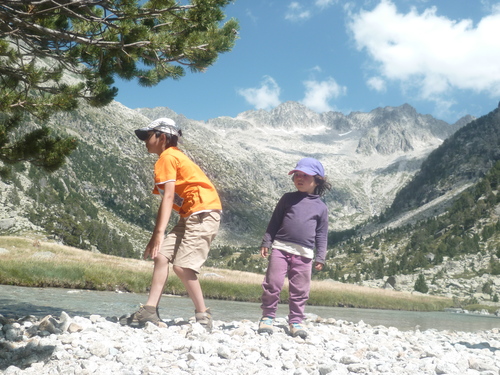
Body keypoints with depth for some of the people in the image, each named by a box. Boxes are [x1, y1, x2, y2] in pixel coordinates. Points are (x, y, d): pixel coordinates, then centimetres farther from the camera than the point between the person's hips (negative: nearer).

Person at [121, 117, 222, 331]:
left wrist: (160, 233, -23)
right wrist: (154, 238, 17)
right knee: (161, 255, 2)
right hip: (190, 216, 10)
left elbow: (168, 197, -17)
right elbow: (166, 201, 19)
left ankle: (203, 315, 0)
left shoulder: (167, 157, -7)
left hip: (203, 213, -10)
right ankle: (150, 310, 2)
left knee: (182, 266, -13)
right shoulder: (173, 157, 21)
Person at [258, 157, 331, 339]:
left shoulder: (321, 207, 9)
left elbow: (322, 234, 10)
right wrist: (266, 242, 4)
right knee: (273, 283, -4)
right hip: (280, 247, 0)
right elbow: (274, 222, 11)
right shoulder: (288, 198, 9)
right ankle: (267, 316, 9)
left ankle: (296, 320, 17)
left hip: (304, 253, 0)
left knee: (300, 290, 5)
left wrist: (320, 257, 4)